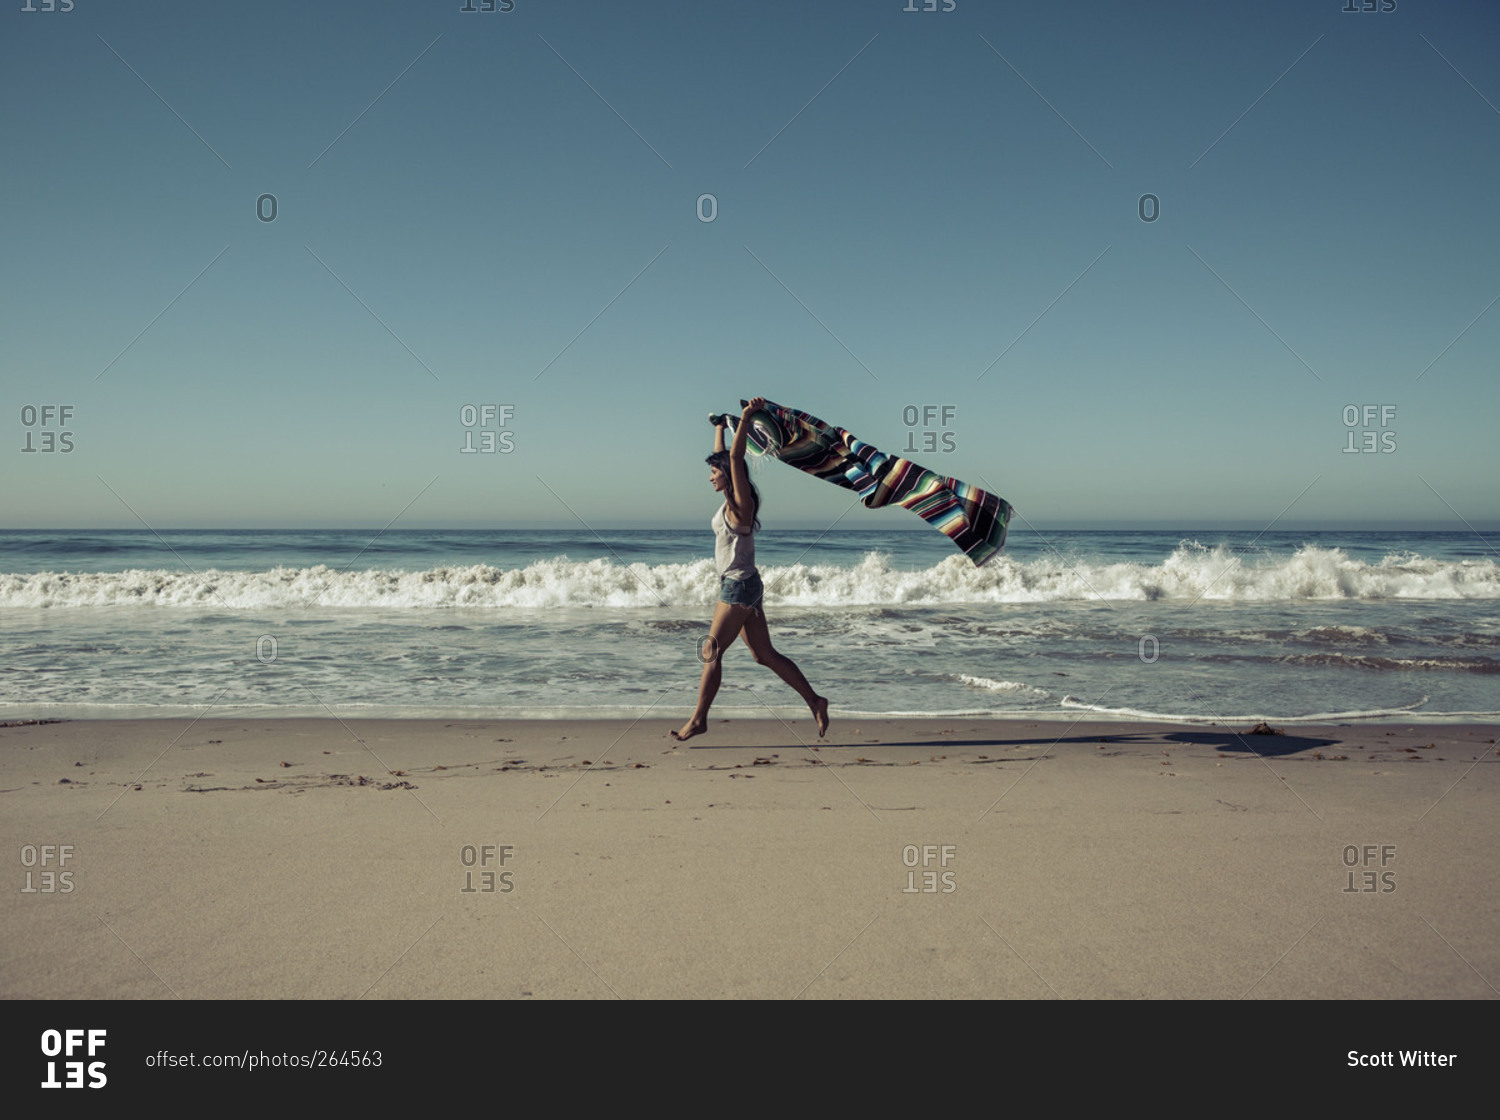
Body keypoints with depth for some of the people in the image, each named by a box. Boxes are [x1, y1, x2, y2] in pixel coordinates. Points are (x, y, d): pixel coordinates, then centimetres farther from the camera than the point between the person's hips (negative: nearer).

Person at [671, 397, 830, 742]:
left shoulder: (740, 503, -12)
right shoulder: (729, 502, 11)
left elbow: (735, 458, -22)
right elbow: (722, 456, 24)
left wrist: (746, 418, -24)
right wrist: (720, 425, 33)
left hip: (740, 587, -9)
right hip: (738, 587, 9)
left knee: (712, 653, -3)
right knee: (765, 655, 9)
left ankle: (699, 719, 5)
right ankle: (815, 701, 10)